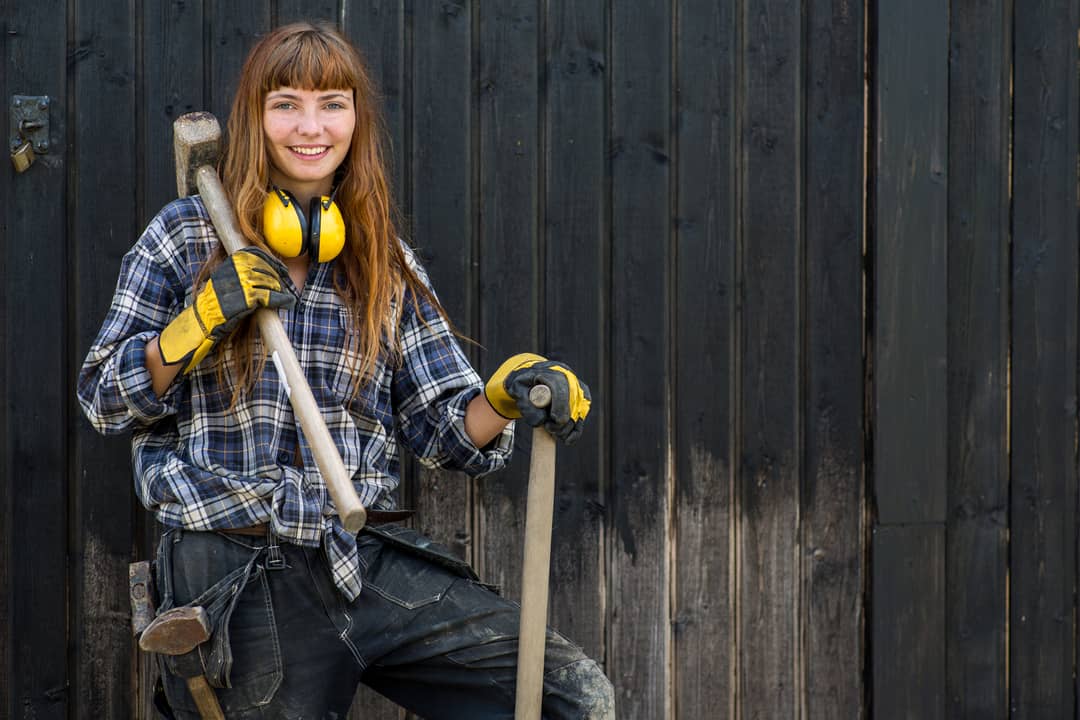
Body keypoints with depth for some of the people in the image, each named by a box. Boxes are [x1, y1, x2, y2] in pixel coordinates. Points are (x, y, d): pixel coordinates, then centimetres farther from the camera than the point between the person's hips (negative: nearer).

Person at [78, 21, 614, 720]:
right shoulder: (185, 236, 5)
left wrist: (504, 399, -12)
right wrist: (202, 320, -13)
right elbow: (105, 400, 3)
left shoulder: (387, 264, 13)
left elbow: (442, 426, 10)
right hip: (236, 578, -3)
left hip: (371, 564, 3)